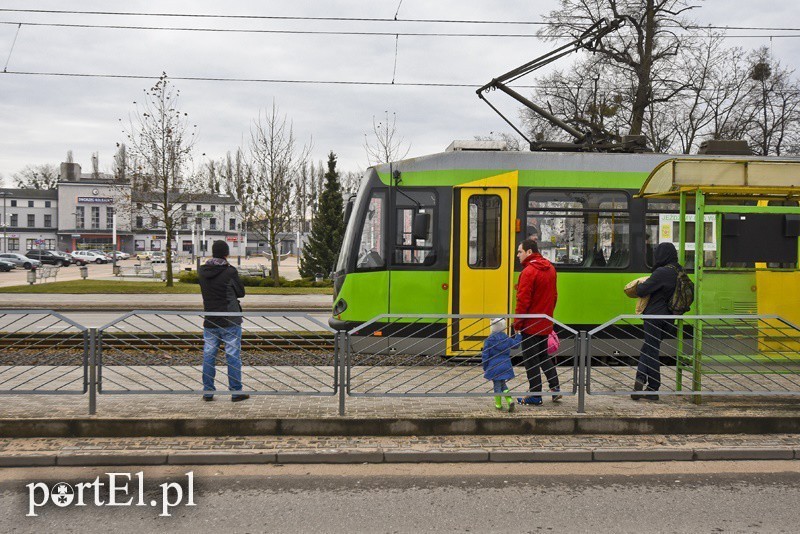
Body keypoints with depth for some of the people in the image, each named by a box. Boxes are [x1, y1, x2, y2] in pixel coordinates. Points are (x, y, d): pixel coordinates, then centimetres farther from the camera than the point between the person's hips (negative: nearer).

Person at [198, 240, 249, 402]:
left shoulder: (202, 271, -1)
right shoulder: (230, 271, -14)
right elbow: (241, 292, -2)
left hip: (210, 322, 4)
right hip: (230, 322, -4)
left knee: (208, 356, 11)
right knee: (233, 356, 3)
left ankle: (207, 391, 14)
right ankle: (236, 392, 6)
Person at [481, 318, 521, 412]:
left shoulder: (489, 340, -9)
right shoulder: (507, 339, 2)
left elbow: (485, 355, -8)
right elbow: (516, 344, 22)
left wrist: (485, 368, 1)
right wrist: (518, 334, 39)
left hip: (494, 367, -4)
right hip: (506, 366, 4)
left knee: (497, 385, 6)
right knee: (503, 384, 17)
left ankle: (498, 404, 13)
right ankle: (509, 400, -1)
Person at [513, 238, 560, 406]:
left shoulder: (528, 272, -19)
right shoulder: (550, 268, 9)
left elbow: (523, 300, -20)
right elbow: (554, 296, 16)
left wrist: (517, 322, -12)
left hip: (531, 324, -8)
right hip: (546, 323, 8)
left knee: (531, 360, 1)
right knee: (544, 356, 21)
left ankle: (535, 395, 5)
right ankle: (555, 387, 16)